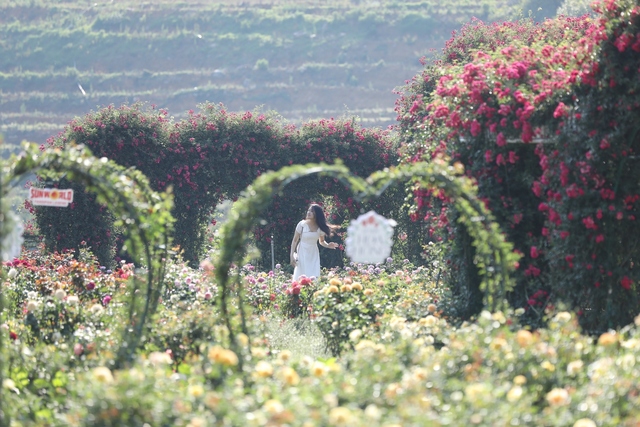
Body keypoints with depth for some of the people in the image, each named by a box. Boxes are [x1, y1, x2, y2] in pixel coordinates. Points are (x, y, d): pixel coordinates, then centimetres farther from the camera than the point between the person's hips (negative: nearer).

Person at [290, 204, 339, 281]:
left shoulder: (320, 227, 1)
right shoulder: (302, 224, -9)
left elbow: (321, 241, 16)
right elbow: (295, 240, -4)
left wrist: (327, 245, -6)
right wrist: (292, 255, -11)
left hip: (314, 255, 3)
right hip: (303, 254, -3)